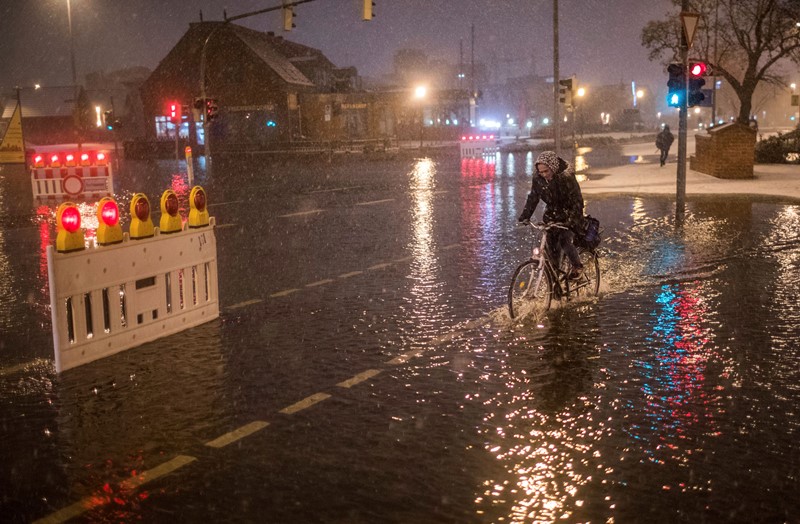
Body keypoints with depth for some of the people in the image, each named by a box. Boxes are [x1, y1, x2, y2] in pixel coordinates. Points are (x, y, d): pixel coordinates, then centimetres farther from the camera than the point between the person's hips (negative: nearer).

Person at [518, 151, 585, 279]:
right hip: (552, 214, 5)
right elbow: (533, 198, 0)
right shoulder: (538, 177, -11)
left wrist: (571, 220, -35)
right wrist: (524, 217, -9)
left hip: (569, 214, -5)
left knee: (564, 240, -22)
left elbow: (577, 201, -24)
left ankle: (577, 266, 2)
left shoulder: (566, 176, -24)